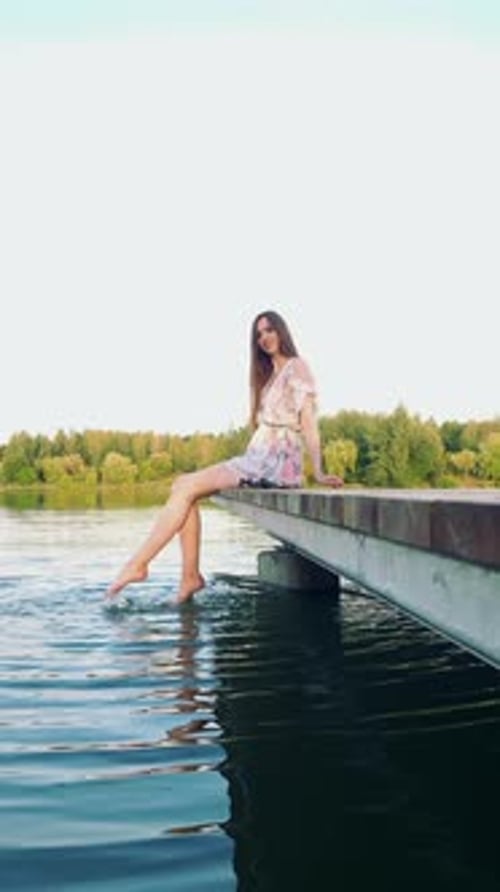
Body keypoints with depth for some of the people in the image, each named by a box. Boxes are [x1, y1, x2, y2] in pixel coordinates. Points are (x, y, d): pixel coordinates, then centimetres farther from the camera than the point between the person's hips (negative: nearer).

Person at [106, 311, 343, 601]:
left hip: (277, 462, -8)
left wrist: (319, 472, -15)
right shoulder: (269, 375, 27)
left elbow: (309, 423, -8)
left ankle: (139, 564, -13)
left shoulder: (297, 367, 1)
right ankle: (191, 575, -10)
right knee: (184, 486, -5)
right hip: (259, 459, 8)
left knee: (187, 487, -16)